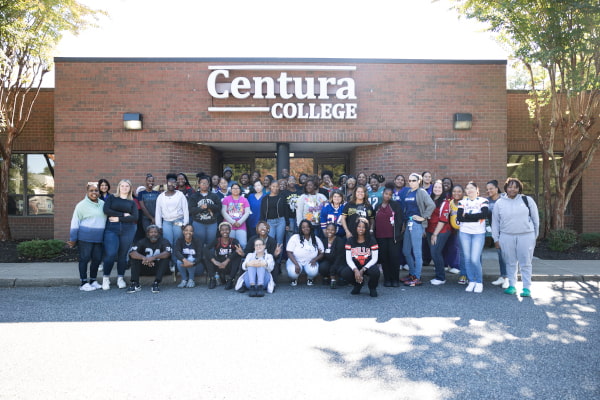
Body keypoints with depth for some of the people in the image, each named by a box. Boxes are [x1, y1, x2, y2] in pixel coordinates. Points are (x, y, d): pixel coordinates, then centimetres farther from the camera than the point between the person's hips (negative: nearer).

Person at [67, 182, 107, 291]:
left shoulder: (103, 204, 11)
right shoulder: (82, 205, -3)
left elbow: (107, 218, 18)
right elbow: (75, 222, -3)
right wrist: (73, 239, -5)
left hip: (98, 237, 5)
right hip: (85, 237, -5)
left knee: (97, 258, 8)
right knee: (84, 258, 0)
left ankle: (93, 281, 23)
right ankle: (83, 283, 8)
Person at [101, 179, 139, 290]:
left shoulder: (132, 202, 14)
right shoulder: (111, 197, 11)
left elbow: (134, 217, 0)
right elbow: (106, 210, -5)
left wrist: (118, 218, -8)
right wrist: (123, 214, -7)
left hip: (128, 229, 2)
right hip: (112, 228, -1)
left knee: (123, 254, 3)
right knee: (110, 254, -10)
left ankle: (120, 278, 17)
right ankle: (106, 278, 7)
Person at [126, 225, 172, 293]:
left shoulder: (164, 241, -9)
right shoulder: (143, 242, -3)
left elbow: (167, 253, -30)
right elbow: (132, 252, -20)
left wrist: (153, 257, -46)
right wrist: (144, 258, -39)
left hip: (159, 266, -2)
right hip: (145, 265, 2)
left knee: (165, 258, -30)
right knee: (134, 257, -18)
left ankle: (156, 283, -33)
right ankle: (135, 284, -21)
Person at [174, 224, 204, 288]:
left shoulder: (197, 240, -14)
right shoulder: (180, 240, -8)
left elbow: (200, 256, -22)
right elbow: (176, 251, -26)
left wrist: (192, 263, -42)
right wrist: (184, 260, -46)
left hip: (197, 265, -2)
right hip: (184, 266, 2)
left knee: (190, 258, -31)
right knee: (179, 260, -28)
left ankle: (191, 280, -13)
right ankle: (184, 280, -8)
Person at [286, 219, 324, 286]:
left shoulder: (316, 240, 1)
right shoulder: (295, 238, -8)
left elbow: (322, 254, 3)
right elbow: (289, 253, -11)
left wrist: (315, 259, -18)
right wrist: (296, 264, -23)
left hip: (310, 262, 2)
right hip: (295, 261, -1)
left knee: (313, 271, -33)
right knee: (293, 273, -34)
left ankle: (309, 279, 7)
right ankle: (294, 279, 7)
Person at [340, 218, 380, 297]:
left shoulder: (371, 240, -6)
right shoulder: (350, 241, -1)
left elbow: (374, 259, -9)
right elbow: (348, 259, -6)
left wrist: (362, 270, -20)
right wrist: (355, 270, -25)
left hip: (368, 266, -1)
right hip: (355, 266, 2)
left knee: (375, 272, -36)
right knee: (344, 273, -29)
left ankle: (372, 288, 2)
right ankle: (358, 284, 7)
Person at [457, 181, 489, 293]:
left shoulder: (483, 201, 4)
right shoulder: (462, 202, 10)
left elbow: (484, 214, -15)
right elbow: (459, 217, -4)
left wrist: (467, 215, -10)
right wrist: (475, 217, -11)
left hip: (479, 233, -3)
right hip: (464, 233, 3)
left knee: (475, 259, -10)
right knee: (467, 258, 4)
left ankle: (479, 282, 8)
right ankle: (471, 281, 17)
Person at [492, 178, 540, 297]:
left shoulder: (527, 200, 2)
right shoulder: (499, 203, 4)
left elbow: (535, 218, 8)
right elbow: (495, 222, 9)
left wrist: (535, 236, 9)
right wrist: (496, 239, 7)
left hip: (526, 236, -1)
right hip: (507, 237, 1)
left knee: (525, 263, 3)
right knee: (510, 263, 9)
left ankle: (527, 287, 11)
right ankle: (512, 286, 20)